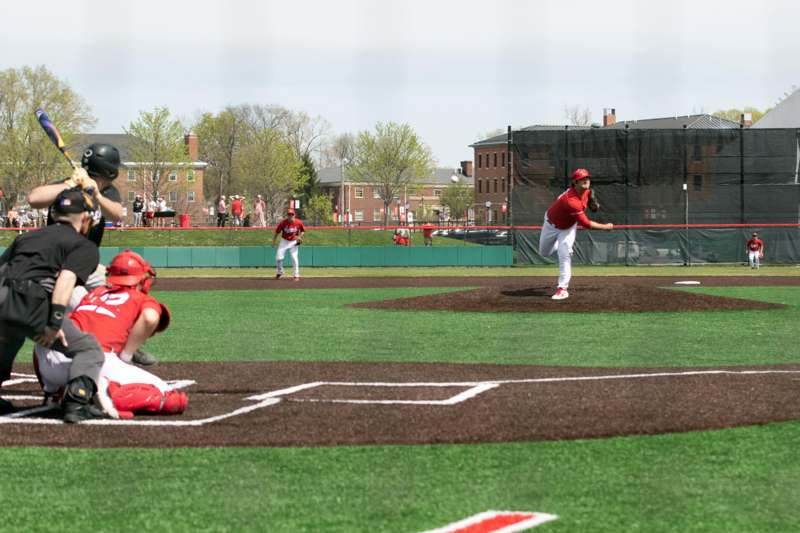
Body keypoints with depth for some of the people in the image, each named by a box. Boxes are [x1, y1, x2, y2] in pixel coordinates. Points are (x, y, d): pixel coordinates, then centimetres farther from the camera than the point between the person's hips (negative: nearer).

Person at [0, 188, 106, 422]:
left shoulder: (26, 236, 32)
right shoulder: (85, 246, 14)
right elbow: (66, 279, -5)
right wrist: (55, 323, -12)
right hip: (32, 305, -6)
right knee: (89, 350, 7)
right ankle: (76, 402, -13)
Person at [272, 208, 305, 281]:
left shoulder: (298, 223, -13)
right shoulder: (283, 223, -17)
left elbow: (302, 230, 5)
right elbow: (277, 232, -5)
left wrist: (300, 236, -11)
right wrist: (274, 241, -5)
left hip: (293, 242, 0)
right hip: (284, 241, 0)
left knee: (294, 258, -9)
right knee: (278, 258, -5)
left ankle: (296, 275, 3)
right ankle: (280, 272, 21)